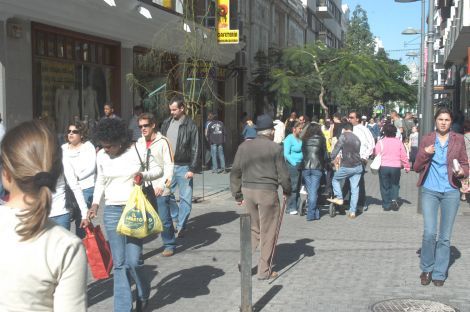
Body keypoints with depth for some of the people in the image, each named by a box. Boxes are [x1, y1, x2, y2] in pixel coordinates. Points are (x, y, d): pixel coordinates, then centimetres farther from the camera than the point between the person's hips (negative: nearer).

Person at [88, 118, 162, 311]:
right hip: (112, 211, 3)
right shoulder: (101, 155, 2)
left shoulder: (138, 151, -8)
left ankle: (143, 294, 24)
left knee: (133, 260, -7)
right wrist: (95, 203, 1)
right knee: (119, 263, 2)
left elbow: (158, 170, 4)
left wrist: (144, 175, -16)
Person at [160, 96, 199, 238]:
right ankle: (174, 219, 27)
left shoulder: (190, 125, -7)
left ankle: (180, 226, 10)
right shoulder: (166, 123, 7)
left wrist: (192, 169, -14)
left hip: (183, 167, -4)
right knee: (167, 194, 8)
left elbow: (195, 149, -9)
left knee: (186, 198, 0)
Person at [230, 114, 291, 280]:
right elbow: (283, 174, -5)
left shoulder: (243, 146, 4)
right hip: (267, 192, -4)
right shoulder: (275, 148, -8)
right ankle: (263, 271, 14)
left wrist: (237, 194, 14)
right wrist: (287, 191, 13)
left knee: (254, 229, 20)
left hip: (248, 190, 4)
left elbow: (235, 173, 6)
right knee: (267, 232, 8)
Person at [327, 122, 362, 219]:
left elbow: (336, 149, -9)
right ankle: (353, 211, 5)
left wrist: (331, 159, 1)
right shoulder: (357, 138, 15)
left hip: (346, 167, -5)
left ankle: (339, 198, 6)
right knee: (355, 189, 5)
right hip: (358, 166, 5)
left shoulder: (344, 136, -4)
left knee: (335, 179, 19)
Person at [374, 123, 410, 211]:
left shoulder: (380, 142, -4)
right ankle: (394, 199, -4)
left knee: (385, 186, 9)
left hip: (383, 167, -1)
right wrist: (407, 167, 12)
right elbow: (404, 156, 3)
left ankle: (386, 205, 11)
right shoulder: (399, 142, 1)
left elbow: (376, 154, -4)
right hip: (396, 167, 1)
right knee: (395, 184, 18)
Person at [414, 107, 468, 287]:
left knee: (445, 236, 5)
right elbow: (417, 167, 5)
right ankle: (426, 269, 11)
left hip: (451, 192, 1)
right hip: (429, 191, -1)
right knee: (429, 233, -10)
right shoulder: (426, 139, 3)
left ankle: (439, 274, 18)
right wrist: (424, 154, -13)